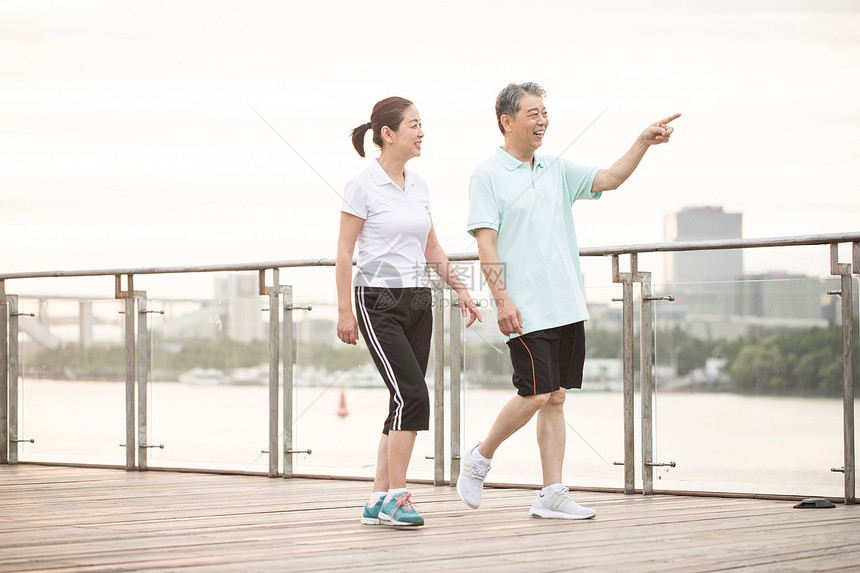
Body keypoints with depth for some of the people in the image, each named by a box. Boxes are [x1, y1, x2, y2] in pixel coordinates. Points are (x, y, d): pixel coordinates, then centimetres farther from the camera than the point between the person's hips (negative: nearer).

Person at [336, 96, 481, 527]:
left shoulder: (418, 186, 12)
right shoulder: (362, 187, -7)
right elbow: (344, 254, -7)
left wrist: (459, 287, 11)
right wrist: (345, 311, -10)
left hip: (418, 301, 7)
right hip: (379, 301, -7)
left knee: (406, 403, 4)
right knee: (412, 394, -17)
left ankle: (379, 500, 10)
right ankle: (395, 497, -9)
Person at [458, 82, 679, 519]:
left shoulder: (557, 171, 14)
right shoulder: (488, 176, -4)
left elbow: (609, 179, 6)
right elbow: (486, 244, -9)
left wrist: (643, 141, -8)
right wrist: (502, 300, -17)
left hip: (567, 306, 6)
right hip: (525, 311, -6)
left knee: (556, 397, 5)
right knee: (536, 395, -10)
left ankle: (551, 494, 7)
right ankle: (480, 459, 13)